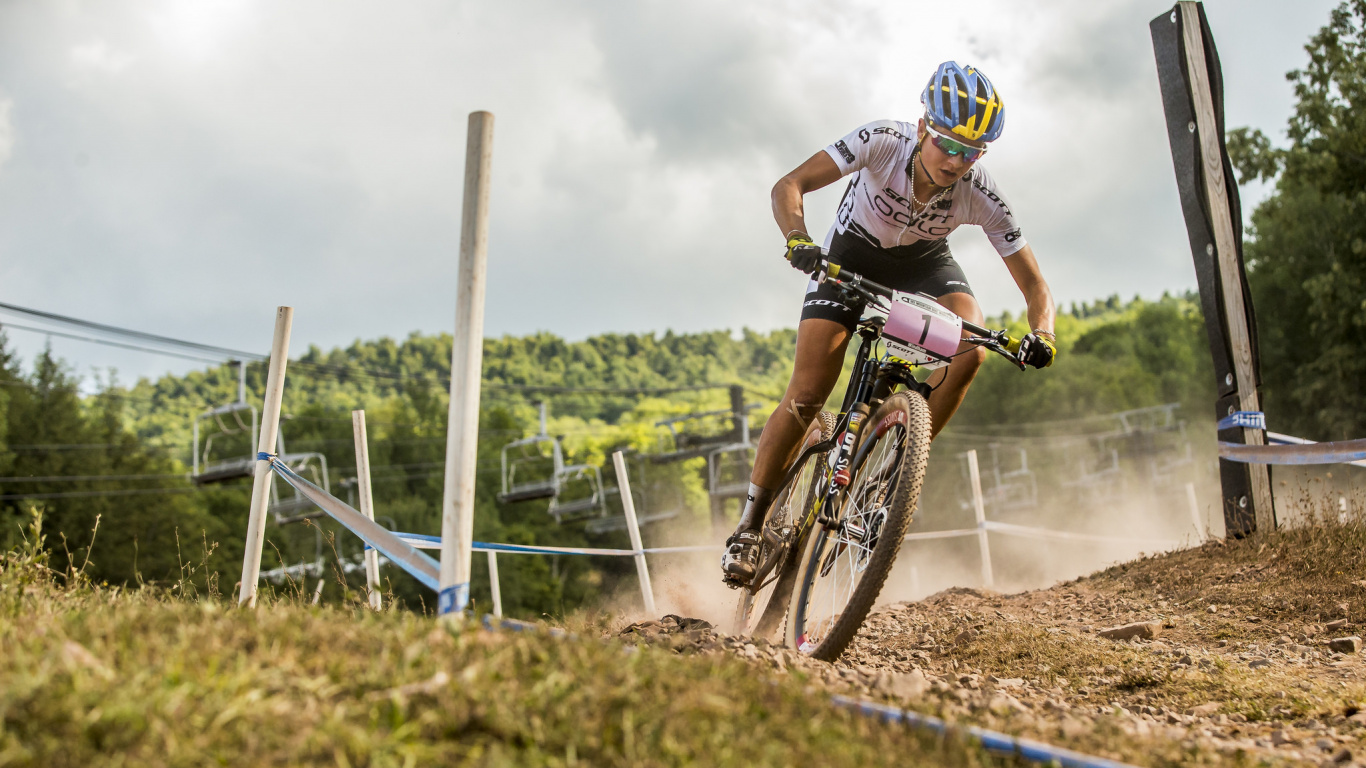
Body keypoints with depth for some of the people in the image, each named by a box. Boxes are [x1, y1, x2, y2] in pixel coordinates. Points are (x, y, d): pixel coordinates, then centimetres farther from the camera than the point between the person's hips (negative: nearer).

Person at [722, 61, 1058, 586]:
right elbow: (788, 186, -32)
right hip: (853, 255, -2)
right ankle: (750, 525, 0)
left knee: (969, 351, -29)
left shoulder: (981, 197, -27)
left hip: (924, 262, 2)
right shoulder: (884, 141, -31)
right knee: (806, 395, -14)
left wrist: (1041, 335, -42)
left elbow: (1035, 286, -21)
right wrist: (798, 241, -51)